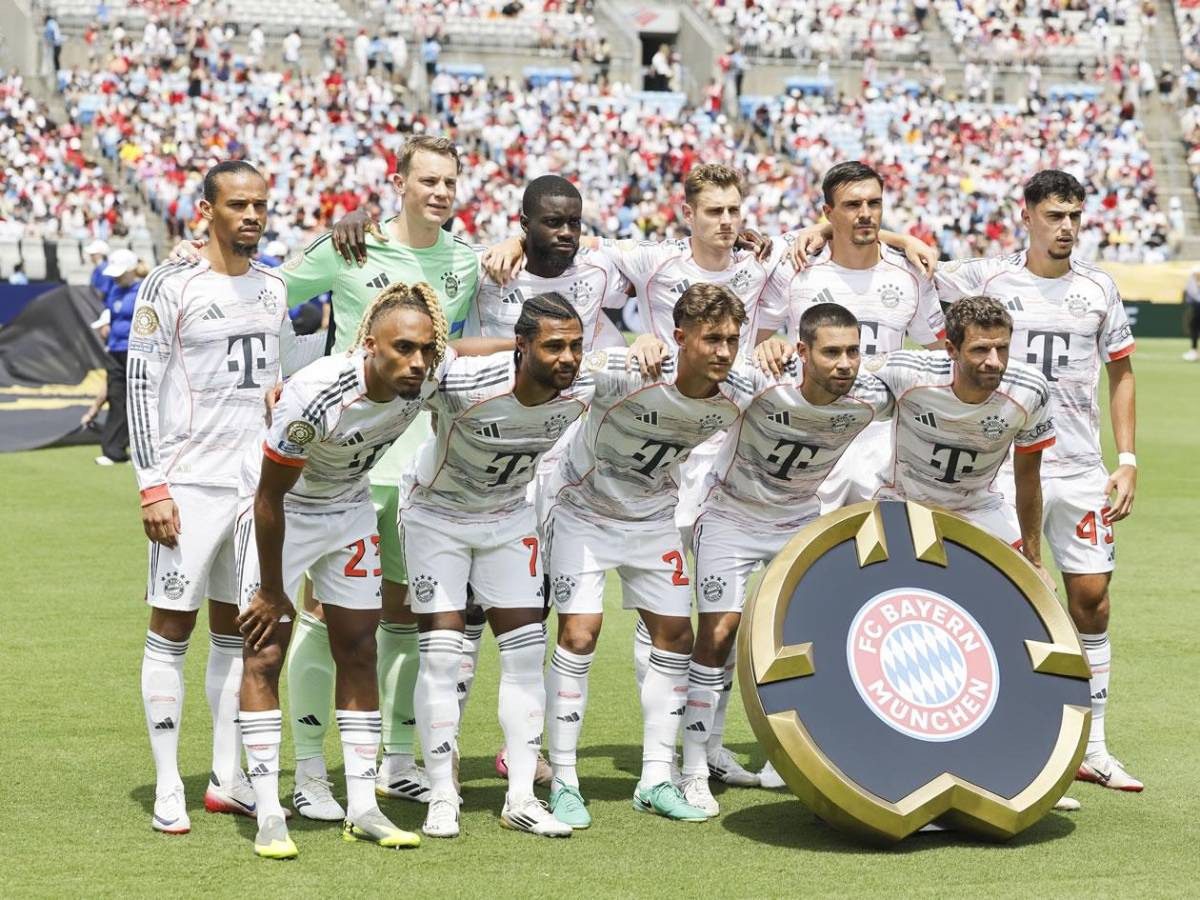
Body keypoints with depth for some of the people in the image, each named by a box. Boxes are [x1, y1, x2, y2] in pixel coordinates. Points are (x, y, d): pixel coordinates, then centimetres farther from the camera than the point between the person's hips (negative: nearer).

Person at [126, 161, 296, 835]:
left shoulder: (272, 290, 12)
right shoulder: (170, 288, -6)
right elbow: (142, 388, -8)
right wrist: (153, 487, -13)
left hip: (258, 480, 6)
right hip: (190, 483, -6)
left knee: (238, 629, 9)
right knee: (173, 629, -2)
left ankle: (229, 781, 17)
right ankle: (168, 790, 4)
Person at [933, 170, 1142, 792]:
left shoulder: (1098, 290, 7)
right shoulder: (985, 279, -1)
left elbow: (1120, 373, 13)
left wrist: (1127, 461, 6)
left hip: (1082, 469, 3)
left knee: (1091, 599, 3)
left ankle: (1091, 747, 12)